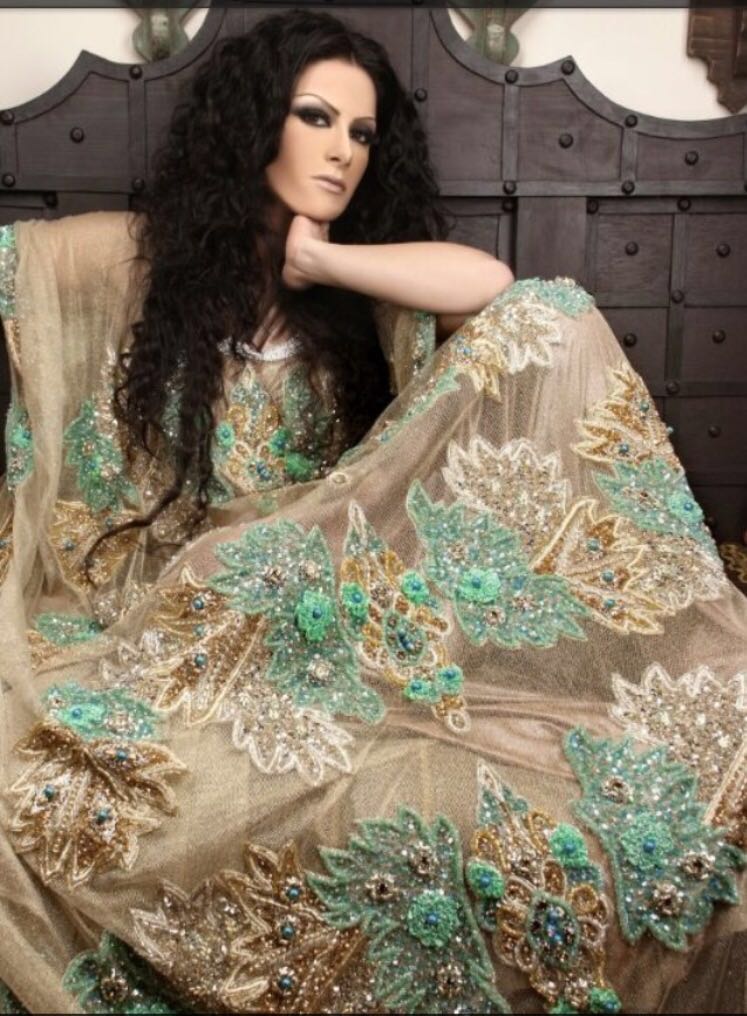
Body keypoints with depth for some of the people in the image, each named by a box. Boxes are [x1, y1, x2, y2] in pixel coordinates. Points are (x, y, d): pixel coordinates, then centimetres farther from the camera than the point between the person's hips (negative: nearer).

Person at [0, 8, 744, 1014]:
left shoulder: (363, 299, 8)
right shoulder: (133, 256, 4)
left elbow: (486, 284, -13)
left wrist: (314, 261, -8)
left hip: (328, 626, 3)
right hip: (158, 624, -2)